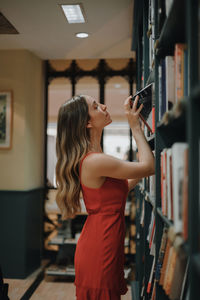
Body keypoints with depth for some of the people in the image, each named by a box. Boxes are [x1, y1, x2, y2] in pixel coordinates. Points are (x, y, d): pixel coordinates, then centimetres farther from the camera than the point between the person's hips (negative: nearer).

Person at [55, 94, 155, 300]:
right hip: (99, 252, -9)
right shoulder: (94, 161, -23)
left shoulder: (91, 158, 7)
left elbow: (120, 188, 17)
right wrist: (135, 127, -9)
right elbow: (149, 167, -15)